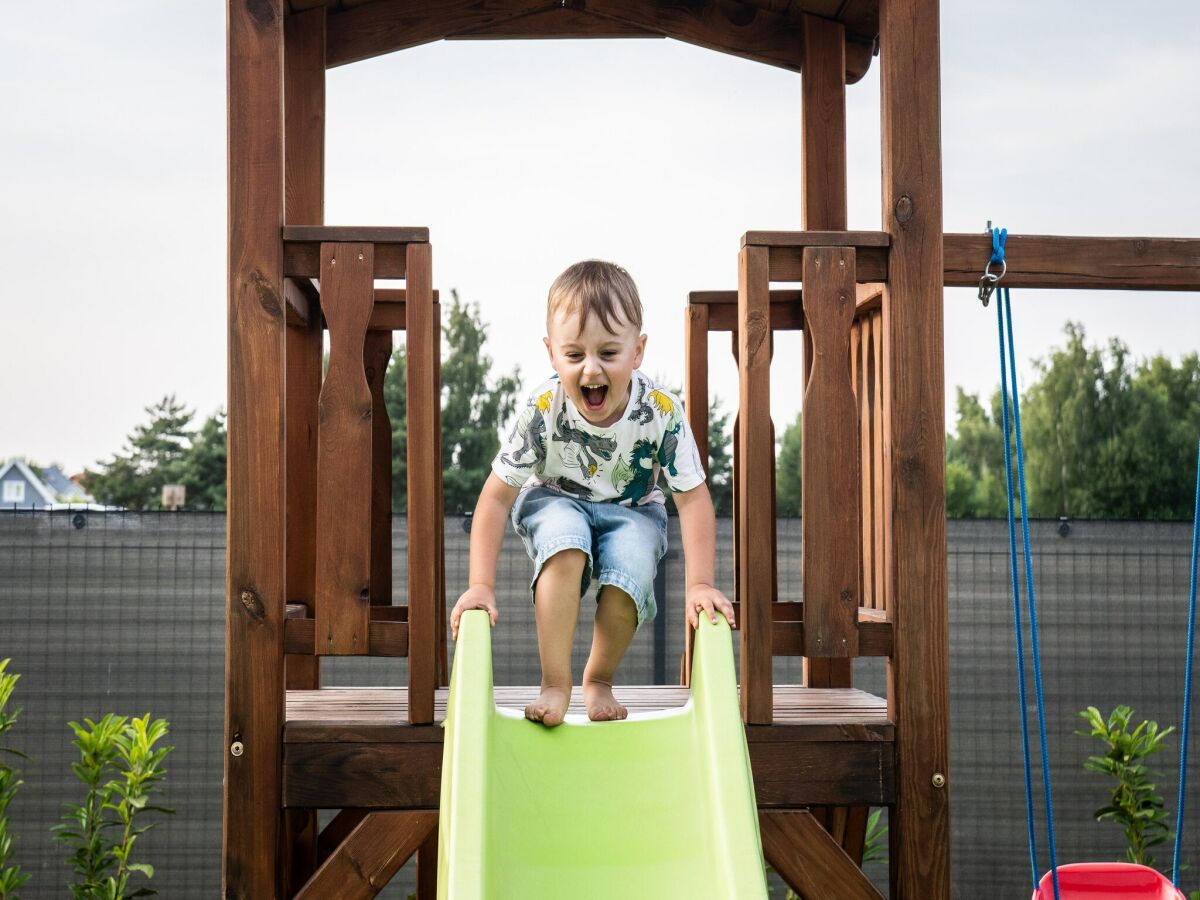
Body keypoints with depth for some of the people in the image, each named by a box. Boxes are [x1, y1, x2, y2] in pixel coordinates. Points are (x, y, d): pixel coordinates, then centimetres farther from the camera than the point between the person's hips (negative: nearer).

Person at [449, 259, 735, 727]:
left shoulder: (662, 411, -26)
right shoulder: (543, 409, -27)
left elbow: (693, 498, -20)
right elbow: (497, 496, -21)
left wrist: (700, 584, -28)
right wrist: (481, 585, -27)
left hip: (632, 510, 1)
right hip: (555, 501, -1)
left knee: (629, 577, -28)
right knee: (565, 547, -34)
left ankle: (599, 679, 2)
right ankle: (555, 683, -21)